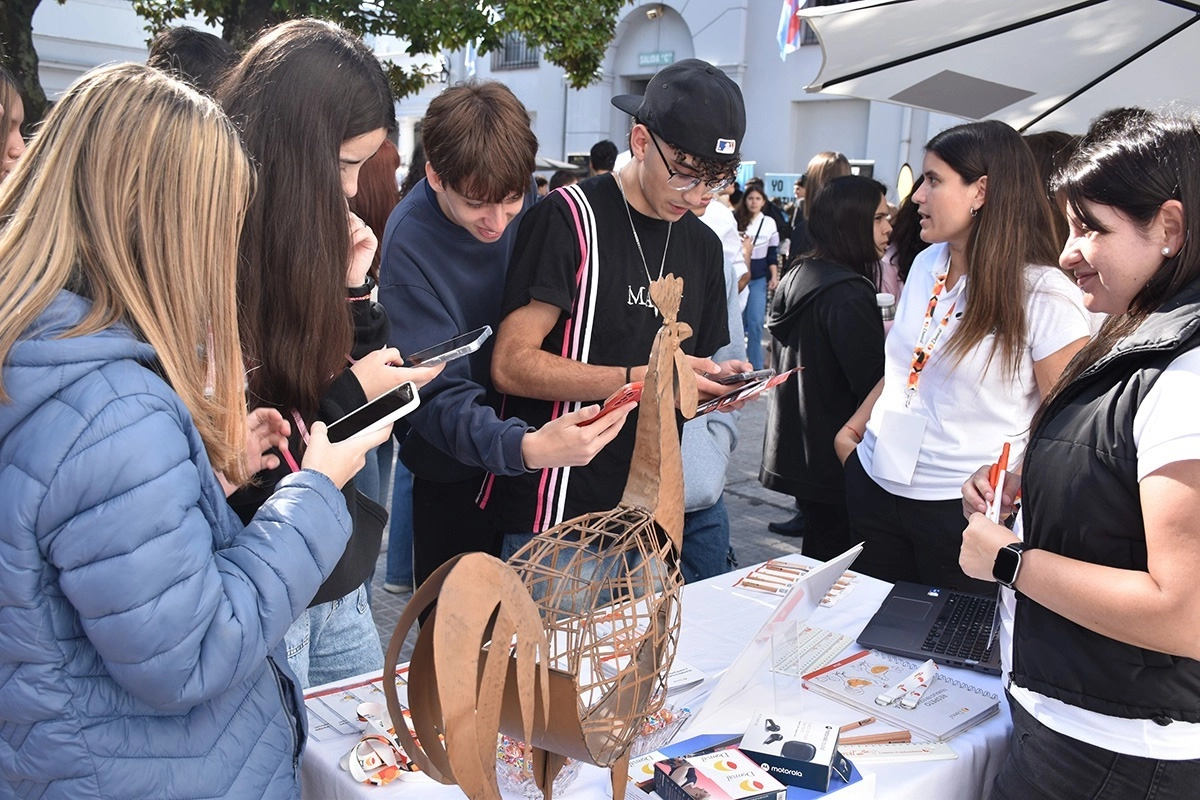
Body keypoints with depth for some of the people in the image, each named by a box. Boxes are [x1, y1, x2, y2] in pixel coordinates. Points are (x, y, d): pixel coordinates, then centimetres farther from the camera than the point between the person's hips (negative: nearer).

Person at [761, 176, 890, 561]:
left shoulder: (795, 279, 9)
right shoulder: (848, 294, -20)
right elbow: (874, 383, -22)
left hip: (793, 452, 9)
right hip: (836, 462, -9)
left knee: (817, 557, 20)